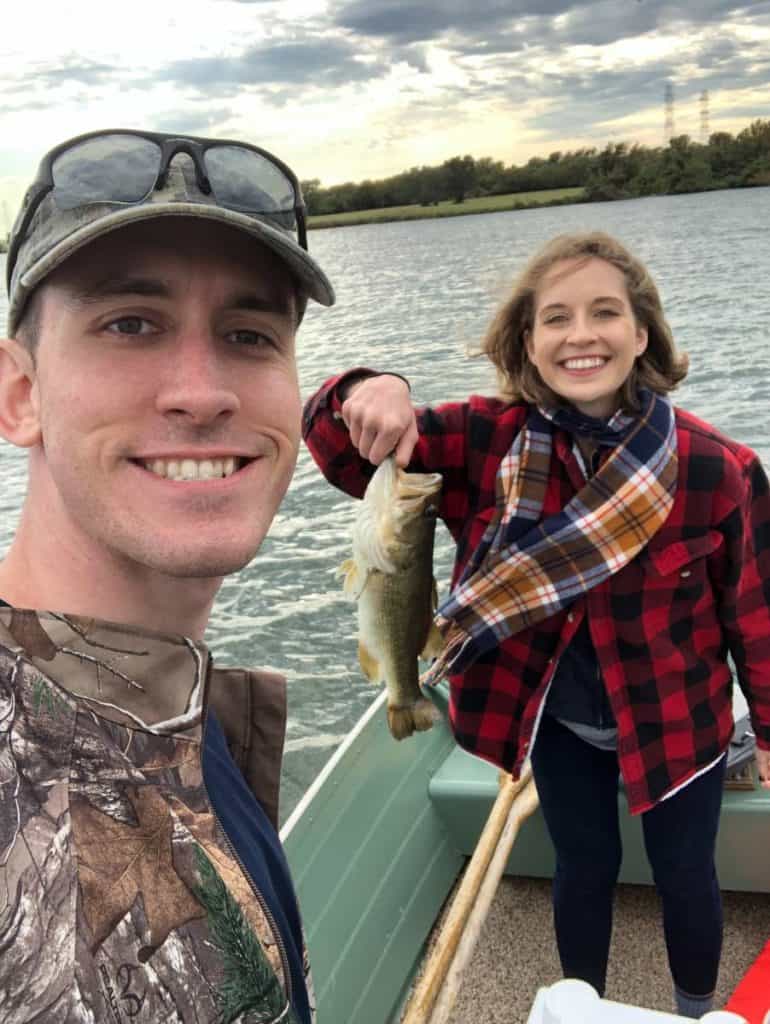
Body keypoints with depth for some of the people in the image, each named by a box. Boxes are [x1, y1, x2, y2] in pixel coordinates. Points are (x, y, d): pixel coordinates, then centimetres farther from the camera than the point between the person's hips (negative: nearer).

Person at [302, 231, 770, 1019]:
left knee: (684, 874, 19)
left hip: (675, 720, -1)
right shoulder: (485, 440, -18)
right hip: (556, 719, 1)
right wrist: (366, 394, -39)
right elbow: (338, 450, -15)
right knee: (584, 867, 21)